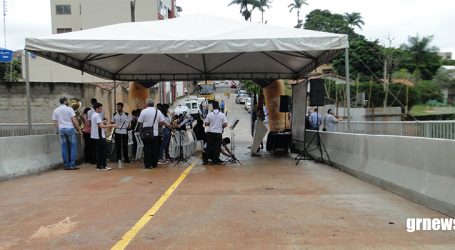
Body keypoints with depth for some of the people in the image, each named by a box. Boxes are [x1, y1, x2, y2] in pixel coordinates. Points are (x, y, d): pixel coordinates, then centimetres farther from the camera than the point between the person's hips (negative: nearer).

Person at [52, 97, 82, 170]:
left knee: (64, 148, 7)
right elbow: (74, 121, -8)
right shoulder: (69, 109, -4)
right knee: (73, 147, 1)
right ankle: (72, 165, -3)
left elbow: (55, 123, 8)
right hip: (70, 128, -4)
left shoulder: (55, 110, 8)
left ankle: (66, 165, 9)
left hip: (61, 129, 4)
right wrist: (79, 129, -2)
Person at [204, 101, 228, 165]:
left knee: (209, 147, 11)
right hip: (218, 133, -1)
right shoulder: (222, 115, -5)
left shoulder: (209, 114, -5)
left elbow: (206, 124, -2)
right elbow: (225, 125, -6)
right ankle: (215, 160, 9)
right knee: (217, 147, 6)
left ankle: (206, 159, 14)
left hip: (210, 133, 1)